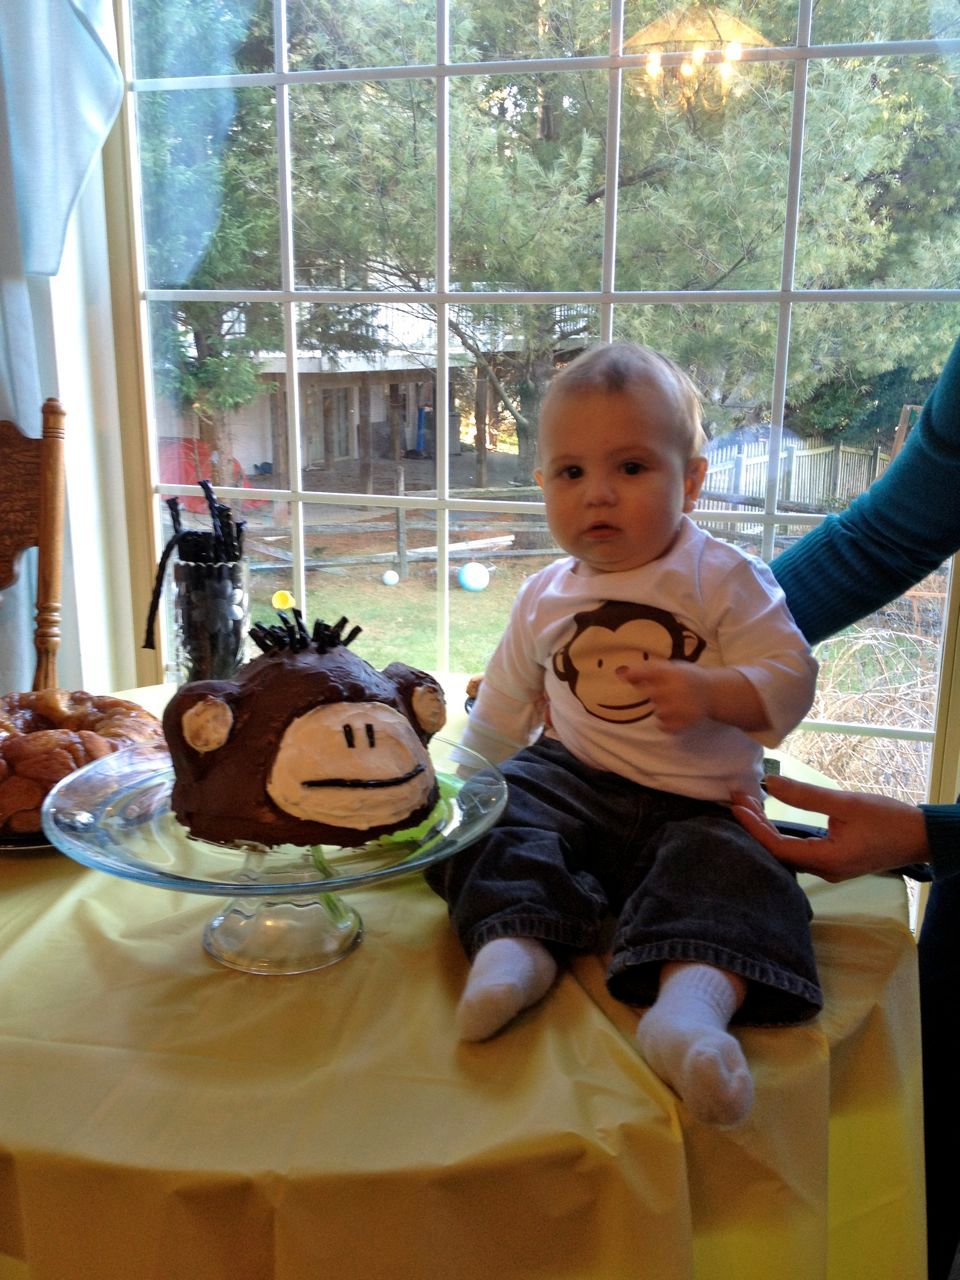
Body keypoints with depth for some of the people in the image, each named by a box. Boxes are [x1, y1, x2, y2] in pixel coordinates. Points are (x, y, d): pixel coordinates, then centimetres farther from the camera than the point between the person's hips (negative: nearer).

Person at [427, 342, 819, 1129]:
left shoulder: (725, 580, -1)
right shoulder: (545, 600, 11)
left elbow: (791, 677, -7)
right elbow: (505, 704, 25)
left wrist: (711, 693, -25)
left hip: (698, 803, -3)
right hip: (573, 777, 3)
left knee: (728, 869, -32)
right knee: (500, 816, -25)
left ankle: (692, 1001, -52)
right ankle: (515, 942, -41)